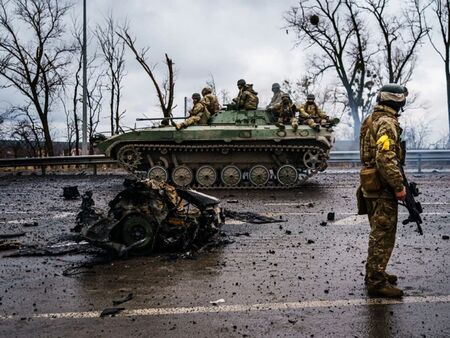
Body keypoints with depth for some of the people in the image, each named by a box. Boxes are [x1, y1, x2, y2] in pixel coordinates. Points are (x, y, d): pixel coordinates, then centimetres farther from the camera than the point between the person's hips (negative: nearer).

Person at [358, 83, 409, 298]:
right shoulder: (387, 123, -17)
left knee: (378, 233, 19)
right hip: (383, 188, -10)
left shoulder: (372, 120, 14)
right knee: (384, 236, -3)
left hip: (371, 185, 10)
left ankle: (374, 274, 29)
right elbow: (386, 159, -27)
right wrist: (399, 187, -20)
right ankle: (377, 283, 2)